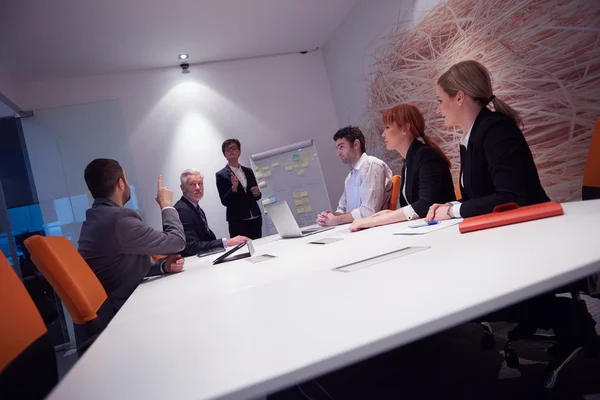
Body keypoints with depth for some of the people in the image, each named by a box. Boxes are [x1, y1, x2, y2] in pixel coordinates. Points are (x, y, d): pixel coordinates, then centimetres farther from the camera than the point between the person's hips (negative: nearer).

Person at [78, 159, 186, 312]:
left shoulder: (95, 218, 6)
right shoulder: (119, 219, -24)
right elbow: (177, 240, -16)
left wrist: (163, 265, -5)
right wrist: (167, 205, -1)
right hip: (121, 309, -8)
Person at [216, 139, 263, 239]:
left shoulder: (248, 171, 12)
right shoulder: (221, 175, -1)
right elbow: (224, 202, -6)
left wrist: (257, 193, -4)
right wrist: (233, 188, -20)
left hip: (255, 218, 4)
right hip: (237, 221, -4)